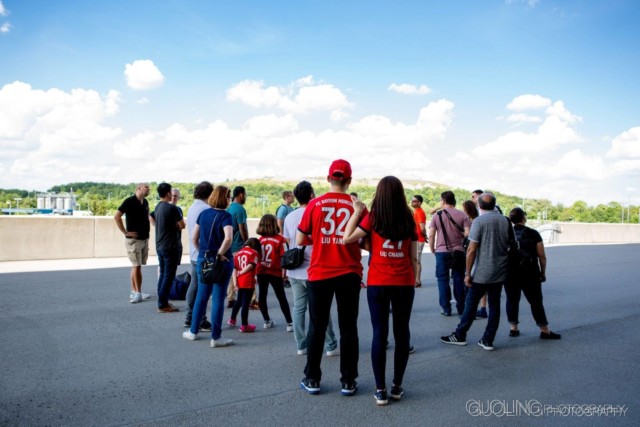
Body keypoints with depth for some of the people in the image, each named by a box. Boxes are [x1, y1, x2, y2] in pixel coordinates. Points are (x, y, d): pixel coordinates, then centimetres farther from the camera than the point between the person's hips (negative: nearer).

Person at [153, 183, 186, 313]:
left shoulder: (157, 207, 9)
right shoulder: (172, 208, -17)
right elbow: (182, 225, -12)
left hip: (159, 245, 9)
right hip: (170, 246, -9)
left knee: (163, 274, 15)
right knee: (169, 275, -3)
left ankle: (162, 301, 22)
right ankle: (163, 305, 0)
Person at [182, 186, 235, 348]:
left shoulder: (203, 213, 5)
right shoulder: (225, 216, -13)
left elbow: (194, 238, 8)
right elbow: (228, 238, -29)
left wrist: (202, 252, 14)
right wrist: (220, 254, -16)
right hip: (221, 262, -5)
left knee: (201, 297, 18)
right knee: (218, 299, 3)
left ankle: (193, 331, 29)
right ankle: (216, 337, 11)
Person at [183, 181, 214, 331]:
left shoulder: (191, 207, 11)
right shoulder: (206, 209, -18)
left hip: (194, 254, 9)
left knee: (194, 286, 15)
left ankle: (190, 318, 24)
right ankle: (201, 322, 5)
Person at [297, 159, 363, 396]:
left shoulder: (315, 204, -4)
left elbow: (300, 240, -1)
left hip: (319, 274, 0)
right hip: (349, 274, 0)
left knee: (317, 327, 12)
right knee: (348, 328, 10)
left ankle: (312, 380, 20)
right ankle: (348, 382, 17)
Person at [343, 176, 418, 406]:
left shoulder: (373, 217, -5)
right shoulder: (409, 219, 3)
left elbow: (347, 238, -11)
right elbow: (413, 256, 6)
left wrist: (357, 212, -3)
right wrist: (413, 280, 15)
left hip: (378, 283, -2)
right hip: (404, 283, 2)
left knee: (379, 334, 4)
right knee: (402, 333, 12)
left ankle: (380, 390, 8)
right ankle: (397, 386, 20)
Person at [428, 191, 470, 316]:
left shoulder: (437, 215, -3)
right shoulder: (462, 215, -1)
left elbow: (431, 235, -6)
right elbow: (467, 233, -9)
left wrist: (432, 249, 7)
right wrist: (459, 235, 12)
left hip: (441, 251, -1)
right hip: (458, 251, 1)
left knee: (443, 280, 6)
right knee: (459, 280, 10)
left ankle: (446, 308, 7)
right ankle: (461, 308, 17)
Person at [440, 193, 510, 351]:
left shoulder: (479, 221, -12)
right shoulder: (505, 221, 5)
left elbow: (472, 250, -16)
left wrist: (468, 273, -10)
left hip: (482, 273, -5)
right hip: (500, 272, 5)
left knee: (471, 304, 6)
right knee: (494, 305, 10)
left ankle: (460, 336, 16)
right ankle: (488, 340, 14)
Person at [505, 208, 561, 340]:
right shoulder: (533, 234, -4)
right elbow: (542, 256, -4)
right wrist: (543, 272, 8)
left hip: (510, 273, 2)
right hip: (529, 274, -2)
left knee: (512, 300, 12)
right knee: (536, 302, 7)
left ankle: (513, 329, 15)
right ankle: (545, 331, 13)